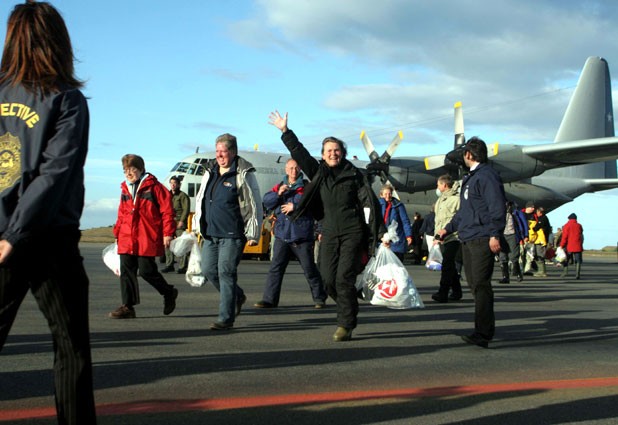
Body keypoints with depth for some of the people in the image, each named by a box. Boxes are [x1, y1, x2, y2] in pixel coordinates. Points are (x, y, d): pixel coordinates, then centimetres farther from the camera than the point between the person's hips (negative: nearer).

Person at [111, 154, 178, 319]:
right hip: (127, 239, 6)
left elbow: (167, 210, -6)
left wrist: (167, 233, -10)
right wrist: (117, 233, 20)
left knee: (147, 271, -5)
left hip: (147, 239, -6)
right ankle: (127, 306, 8)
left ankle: (169, 293, 21)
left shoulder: (153, 187, -4)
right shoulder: (125, 190, 15)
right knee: (126, 271, 2)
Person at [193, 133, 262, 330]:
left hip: (232, 235, -7)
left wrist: (253, 234, -9)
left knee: (226, 273, -7)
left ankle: (226, 318, 0)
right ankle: (237, 296, 32)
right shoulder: (210, 171, 13)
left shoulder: (243, 174, -8)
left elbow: (255, 206, -8)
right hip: (210, 233, 7)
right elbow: (200, 200, 23)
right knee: (209, 270, 9)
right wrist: (198, 226, 20)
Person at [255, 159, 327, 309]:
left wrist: (295, 206, -15)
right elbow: (266, 202, 3)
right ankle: (269, 299, -1)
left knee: (309, 268, 3)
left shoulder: (307, 186, 2)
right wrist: (278, 193, -13)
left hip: (302, 236, -3)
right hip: (282, 235, 3)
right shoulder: (279, 186, 14)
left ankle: (319, 298, 17)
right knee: (276, 267, -2)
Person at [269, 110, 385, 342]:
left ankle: (346, 325, -1)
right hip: (329, 233, 4)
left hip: (353, 233, -4)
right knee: (328, 280, 0)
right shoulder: (318, 173, 11)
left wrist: (380, 233, -5)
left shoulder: (354, 175, 2)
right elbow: (299, 153, 7)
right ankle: (348, 310, 26)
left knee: (344, 279, -10)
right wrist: (285, 131, 1)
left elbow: (370, 203, 0)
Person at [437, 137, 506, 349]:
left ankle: (483, 333, -16)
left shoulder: (487, 175, -9)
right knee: (474, 284, 12)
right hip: (468, 239, 10)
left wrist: (495, 235, -22)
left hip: (483, 239, -10)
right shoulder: (470, 178, 22)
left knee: (481, 285, -14)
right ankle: (487, 326, 22)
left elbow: (497, 207, -17)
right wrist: (448, 228, 34)